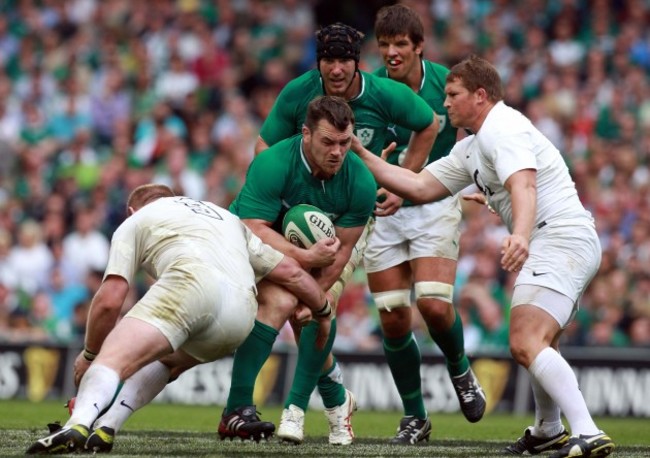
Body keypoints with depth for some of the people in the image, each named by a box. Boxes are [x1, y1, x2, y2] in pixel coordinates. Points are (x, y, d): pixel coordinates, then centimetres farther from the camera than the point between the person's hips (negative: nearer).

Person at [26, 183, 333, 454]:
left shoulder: (135, 222, 26)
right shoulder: (226, 217, 42)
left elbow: (109, 301, 15)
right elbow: (290, 272, 36)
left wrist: (89, 353, 28)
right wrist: (323, 311, 52)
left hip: (192, 281, -5)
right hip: (241, 315, 6)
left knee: (111, 360, -17)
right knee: (164, 359, 30)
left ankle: (77, 425, -47)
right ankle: (104, 427, 8)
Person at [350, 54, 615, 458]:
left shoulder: (503, 129, -11)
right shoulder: (471, 149, 22)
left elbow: (523, 186, -29)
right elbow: (421, 187, 22)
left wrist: (520, 235, -47)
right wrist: (360, 153, 23)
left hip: (560, 238, -11)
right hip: (553, 245, 11)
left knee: (526, 344, -25)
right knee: (539, 346, 29)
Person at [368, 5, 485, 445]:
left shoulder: (445, 82, -9)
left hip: (436, 203, -2)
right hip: (383, 209, 2)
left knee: (434, 305, -18)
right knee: (393, 318, -1)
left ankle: (460, 370, 15)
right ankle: (415, 417, 14)